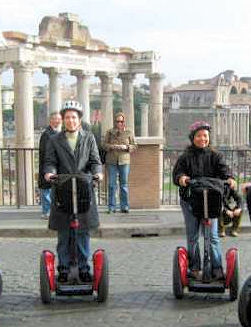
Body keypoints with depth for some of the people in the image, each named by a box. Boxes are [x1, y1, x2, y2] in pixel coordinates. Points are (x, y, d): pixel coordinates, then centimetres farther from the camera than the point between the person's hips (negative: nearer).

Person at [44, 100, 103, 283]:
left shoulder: (89, 138, 12)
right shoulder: (55, 140, 11)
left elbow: (95, 161, 7)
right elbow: (50, 162, 5)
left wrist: (97, 172, -15)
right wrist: (50, 172, -17)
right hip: (62, 192, 0)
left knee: (84, 233, 4)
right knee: (63, 234, 4)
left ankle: (84, 269, 13)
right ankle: (64, 269, 13)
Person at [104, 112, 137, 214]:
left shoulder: (129, 133, 9)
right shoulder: (109, 132, 9)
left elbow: (134, 146, 8)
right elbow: (105, 145, 5)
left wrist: (126, 147, -12)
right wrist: (112, 147, -14)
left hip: (124, 161, 0)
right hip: (111, 161, 0)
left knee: (124, 184, 2)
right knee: (112, 184, -1)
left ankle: (124, 206, 8)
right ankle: (111, 207, 5)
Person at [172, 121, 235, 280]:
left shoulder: (215, 156, 6)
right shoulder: (185, 157, 3)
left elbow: (223, 169, -6)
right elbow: (177, 173, -8)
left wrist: (229, 178, -28)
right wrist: (181, 178, -31)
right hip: (190, 201, 0)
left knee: (212, 236, -2)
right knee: (192, 237, 7)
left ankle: (217, 269, 0)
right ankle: (194, 268, 16)